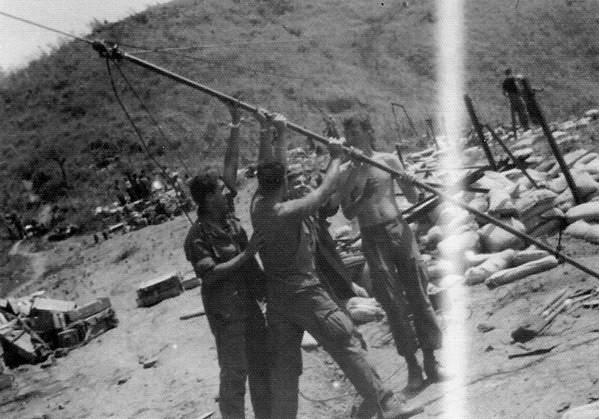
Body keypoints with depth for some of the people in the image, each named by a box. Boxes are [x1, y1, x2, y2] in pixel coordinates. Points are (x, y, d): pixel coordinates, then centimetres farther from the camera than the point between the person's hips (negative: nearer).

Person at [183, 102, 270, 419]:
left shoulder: (226, 214, 2)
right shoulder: (197, 236, -16)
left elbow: (231, 165, 3)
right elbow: (210, 274, -23)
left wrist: (236, 124, -1)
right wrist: (246, 254, -23)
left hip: (249, 303, 8)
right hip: (225, 311, -8)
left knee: (261, 366, 13)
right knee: (235, 373, -2)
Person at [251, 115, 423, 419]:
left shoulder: (258, 206, -2)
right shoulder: (288, 212, -21)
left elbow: (267, 169, 15)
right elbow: (326, 189, -10)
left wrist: (276, 136, 20)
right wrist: (335, 157, 4)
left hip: (276, 296, 7)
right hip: (304, 292, -7)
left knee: (284, 364, 10)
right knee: (347, 344, 1)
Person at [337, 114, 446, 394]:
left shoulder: (388, 161, 4)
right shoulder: (345, 172, 2)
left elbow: (413, 200, 6)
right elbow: (348, 214, -4)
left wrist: (408, 184, -14)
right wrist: (364, 197, -19)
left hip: (398, 229, 1)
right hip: (371, 238, -1)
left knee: (419, 297, 1)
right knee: (393, 304, 0)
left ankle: (431, 361, 9)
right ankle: (412, 367, 7)